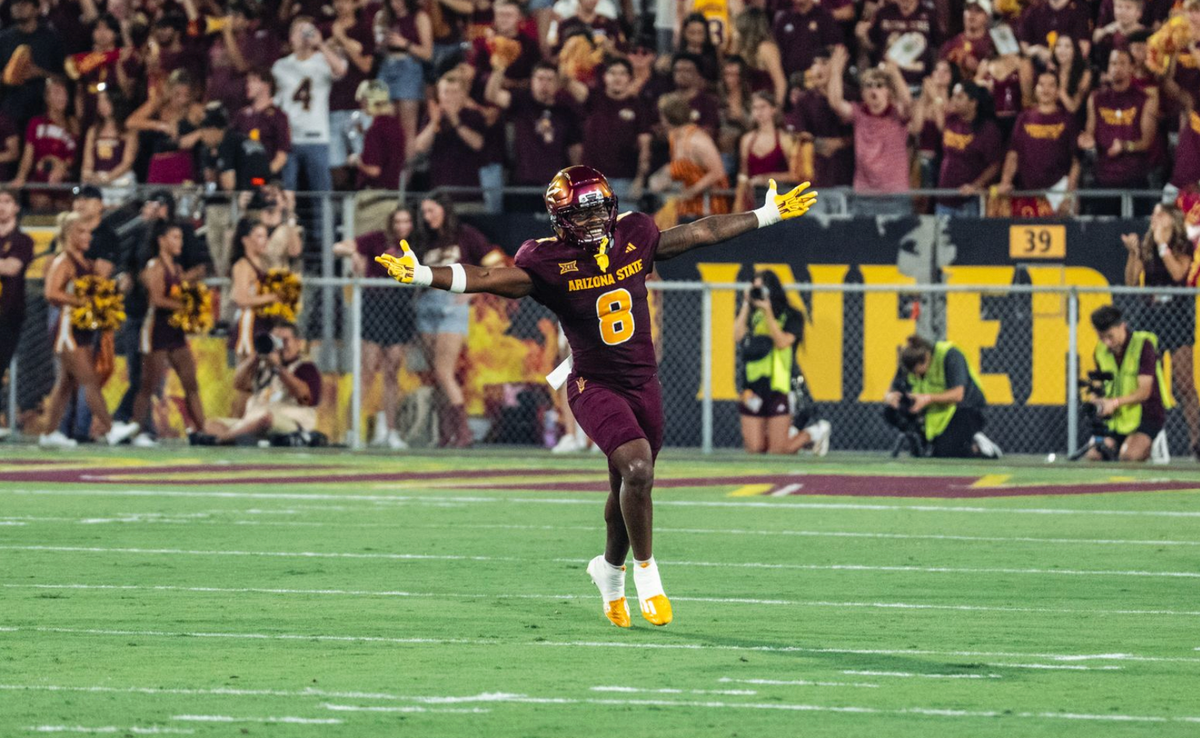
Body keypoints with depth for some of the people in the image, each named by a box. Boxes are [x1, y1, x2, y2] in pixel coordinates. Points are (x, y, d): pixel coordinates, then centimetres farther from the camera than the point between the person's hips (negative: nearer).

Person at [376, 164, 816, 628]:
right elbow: (485, 278, -23)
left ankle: (611, 569, 40)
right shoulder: (549, 263, -13)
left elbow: (704, 233, 12)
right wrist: (422, 275, -37)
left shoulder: (635, 237, 0)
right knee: (637, 468, -24)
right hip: (595, 386, -5)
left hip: (644, 383, 5)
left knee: (628, 486, 14)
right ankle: (645, 571, -6)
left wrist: (769, 214, 19)